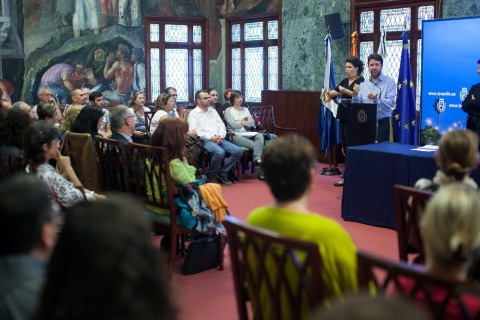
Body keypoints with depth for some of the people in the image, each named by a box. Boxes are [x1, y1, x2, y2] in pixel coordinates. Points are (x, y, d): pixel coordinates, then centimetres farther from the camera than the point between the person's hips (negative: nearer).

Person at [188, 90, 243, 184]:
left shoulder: (213, 111, 23)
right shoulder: (193, 114, 4)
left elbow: (222, 126, 18)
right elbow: (194, 131, -9)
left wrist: (220, 136, -4)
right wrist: (211, 137, -16)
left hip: (219, 140, 6)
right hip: (205, 141, -6)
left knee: (238, 151, -16)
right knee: (220, 152, -36)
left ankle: (222, 173, -3)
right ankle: (211, 175, -10)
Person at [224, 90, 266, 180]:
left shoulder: (245, 109, 24)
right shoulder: (228, 111, 7)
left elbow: (252, 123, 11)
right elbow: (234, 125, -6)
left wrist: (242, 122, -6)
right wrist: (246, 122, 4)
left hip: (247, 134, 5)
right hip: (235, 135, -5)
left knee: (260, 136, -30)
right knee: (256, 145, -29)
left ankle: (257, 163, -38)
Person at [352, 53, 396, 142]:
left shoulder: (389, 82, 0)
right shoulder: (363, 85, 12)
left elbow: (391, 103, -12)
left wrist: (377, 99, -27)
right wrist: (355, 95, -11)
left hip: (382, 124, -3)